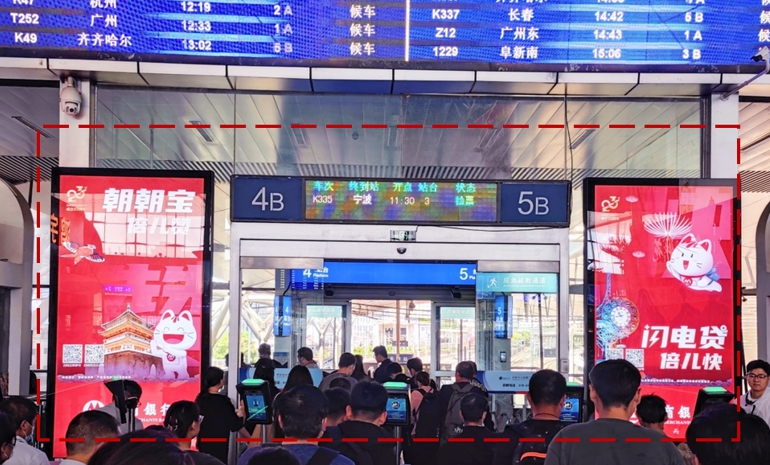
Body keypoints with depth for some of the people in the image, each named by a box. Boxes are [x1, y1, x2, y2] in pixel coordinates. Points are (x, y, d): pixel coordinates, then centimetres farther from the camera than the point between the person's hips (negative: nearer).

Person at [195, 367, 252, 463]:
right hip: (218, 444, -6)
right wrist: (250, 438, 3)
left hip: (203, 442, 6)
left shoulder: (200, 398, 1)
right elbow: (236, 423, -11)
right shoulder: (222, 401, -16)